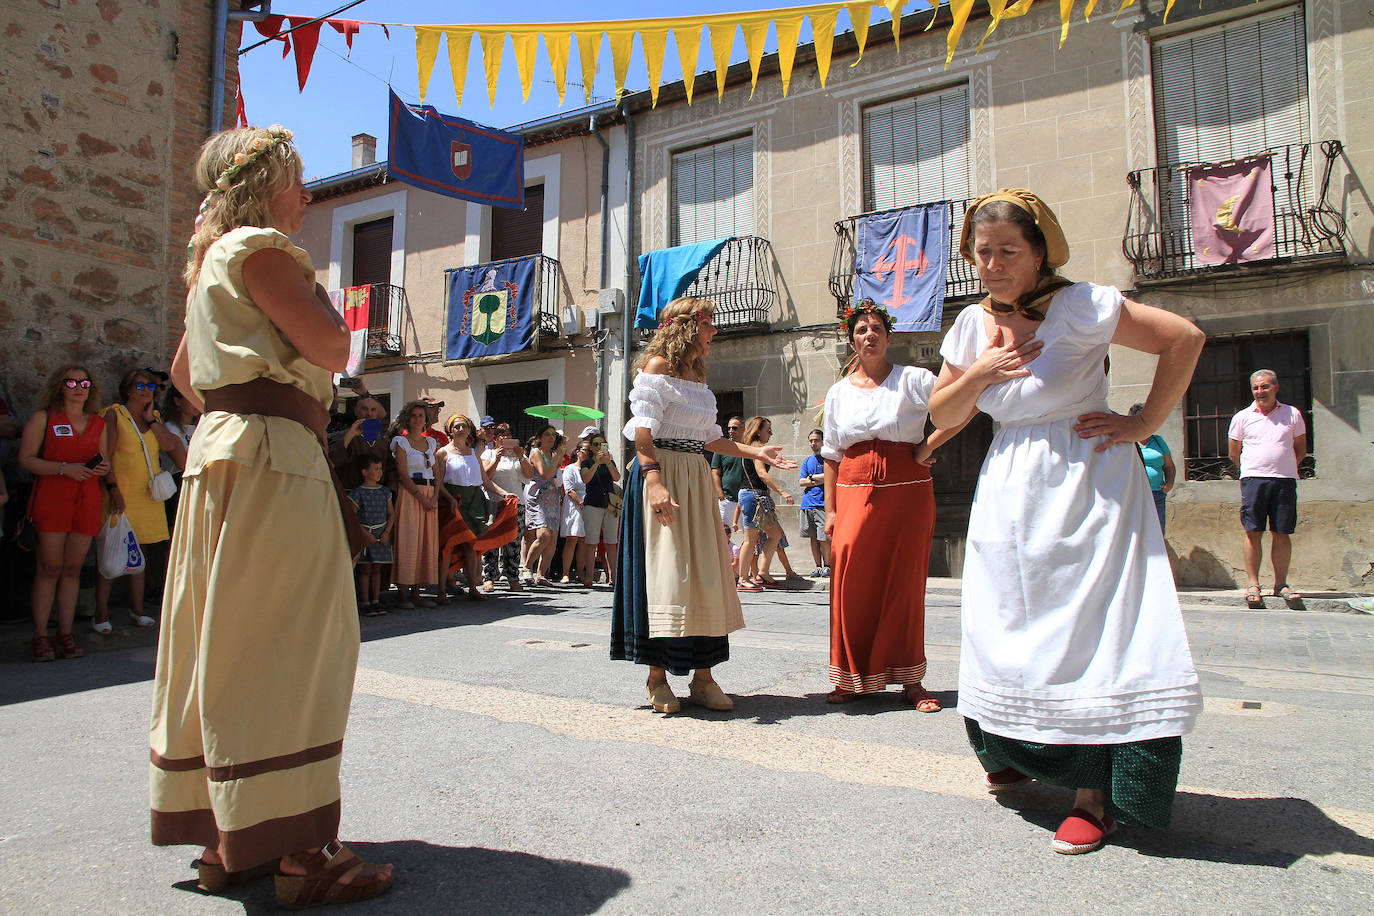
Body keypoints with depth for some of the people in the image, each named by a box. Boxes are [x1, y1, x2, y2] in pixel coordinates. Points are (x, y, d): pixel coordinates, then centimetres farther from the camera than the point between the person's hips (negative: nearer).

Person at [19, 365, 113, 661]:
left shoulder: (99, 423, 16)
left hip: (87, 500, 3)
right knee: (50, 567, -6)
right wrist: (65, 468, -15)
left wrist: (103, 468, -1)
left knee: (73, 568, 4)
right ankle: (40, 635, 1)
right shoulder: (43, 418, 5)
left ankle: (65, 633, 8)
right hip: (51, 497, -3)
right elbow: (25, 459, -3)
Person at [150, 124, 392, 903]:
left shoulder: (214, 259, 23)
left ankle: (227, 838, 21)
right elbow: (332, 349, -15)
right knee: (285, 645, -9)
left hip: (226, 447, 10)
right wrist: (317, 295, 3)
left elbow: (185, 372, 28)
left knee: (228, 643, 11)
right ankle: (297, 850, -3)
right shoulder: (259, 248, -7)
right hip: (273, 457, -10)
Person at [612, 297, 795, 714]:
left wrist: (756, 452, 15)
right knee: (664, 570, -7)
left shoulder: (698, 374, 20)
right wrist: (653, 479, -27)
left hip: (697, 480, 8)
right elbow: (643, 429, -15)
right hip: (663, 474, -8)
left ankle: (703, 678, 12)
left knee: (704, 573, 5)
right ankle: (658, 679, 4)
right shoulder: (657, 366, -4)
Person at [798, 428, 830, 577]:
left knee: (824, 538, -7)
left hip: (823, 504, -5)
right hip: (807, 503, 5)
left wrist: (811, 477, -1)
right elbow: (802, 482, 7)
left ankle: (827, 566, 5)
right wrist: (819, 480, -6)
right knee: (813, 538, 7)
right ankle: (818, 567, 14)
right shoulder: (807, 461, 17)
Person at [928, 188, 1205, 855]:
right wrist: (981, 371, -8)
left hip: (1086, 484, -5)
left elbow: (1185, 337, -11)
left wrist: (1144, 424, -11)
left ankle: (1094, 793, 2)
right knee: (1009, 627, 9)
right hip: (1009, 494, 6)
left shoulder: (1080, 307, -10)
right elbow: (942, 415, 9)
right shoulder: (972, 326, 7)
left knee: (1088, 625, -9)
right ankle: (1020, 755, 30)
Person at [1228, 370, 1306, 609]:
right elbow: (1234, 453, 13)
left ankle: (1281, 584, 10)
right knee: (1253, 532, -4)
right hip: (1253, 479, -1)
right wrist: (1253, 470, 12)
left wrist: (1285, 468, 11)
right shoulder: (1242, 417, 7)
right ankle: (1252, 584, 0)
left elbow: (1300, 450, 17)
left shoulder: (1292, 414, 10)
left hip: (1285, 480, 1)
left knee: (1282, 533, 1)